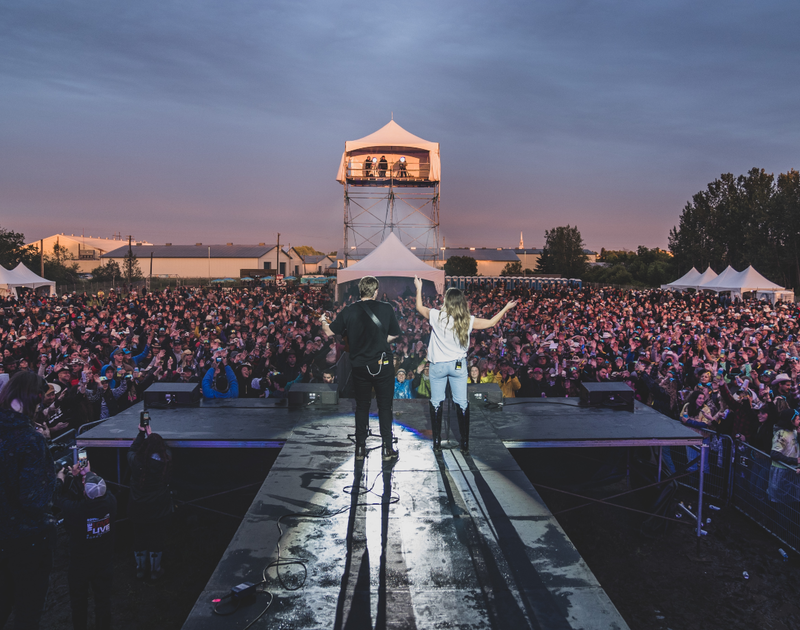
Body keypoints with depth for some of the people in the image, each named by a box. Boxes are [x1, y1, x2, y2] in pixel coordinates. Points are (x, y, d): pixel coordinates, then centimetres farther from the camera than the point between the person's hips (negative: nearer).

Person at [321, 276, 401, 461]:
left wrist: (323, 321, 23)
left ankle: (360, 448, 19)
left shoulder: (348, 311, -5)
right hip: (383, 364, -1)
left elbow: (329, 332, 2)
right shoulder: (386, 308, -7)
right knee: (385, 406, 8)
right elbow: (394, 335, 3)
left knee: (361, 406, 14)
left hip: (360, 366, 2)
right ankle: (387, 448, 12)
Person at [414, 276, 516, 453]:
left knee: (436, 402, 10)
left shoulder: (437, 316, -13)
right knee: (462, 403, 7)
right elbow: (491, 322, 5)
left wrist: (419, 288, 20)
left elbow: (419, 307, 6)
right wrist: (506, 308, 18)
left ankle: (437, 442, 13)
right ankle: (465, 444, 10)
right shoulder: (468, 320, -8)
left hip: (438, 365, -1)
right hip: (458, 365, 1)